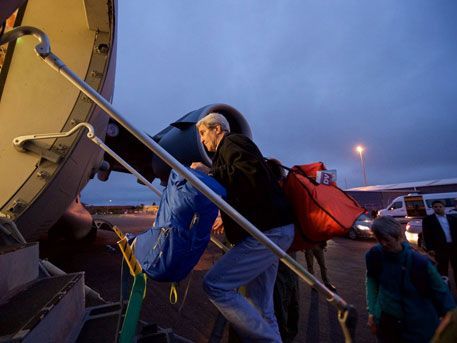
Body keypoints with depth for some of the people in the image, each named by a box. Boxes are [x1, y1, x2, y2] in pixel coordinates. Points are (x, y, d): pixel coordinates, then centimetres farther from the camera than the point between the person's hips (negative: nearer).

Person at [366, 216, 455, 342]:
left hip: (419, 327, -1)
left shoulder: (420, 261, -20)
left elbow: (441, 291, -7)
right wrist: (371, 311, -3)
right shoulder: (375, 255, -15)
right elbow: (372, 281, -2)